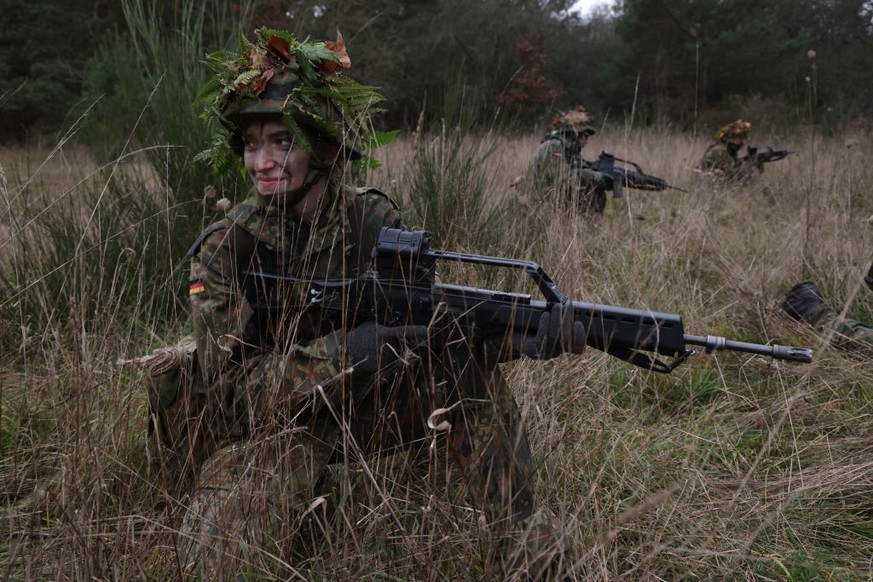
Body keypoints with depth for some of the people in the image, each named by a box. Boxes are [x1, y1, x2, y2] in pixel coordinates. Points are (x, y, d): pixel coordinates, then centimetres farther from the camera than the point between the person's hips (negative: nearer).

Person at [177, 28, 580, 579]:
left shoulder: (374, 220, -9)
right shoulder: (225, 249, -17)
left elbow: (434, 321, -8)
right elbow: (231, 389, -22)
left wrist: (525, 336, -29)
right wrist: (338, 352, -36)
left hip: (366, 404, 4)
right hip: (270, 424, -3)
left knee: (465, 357, -20)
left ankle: (524, 535, -10)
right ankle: (305, 498, 0)